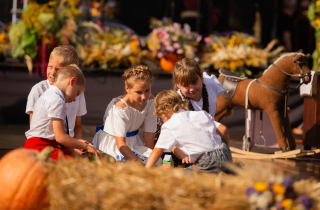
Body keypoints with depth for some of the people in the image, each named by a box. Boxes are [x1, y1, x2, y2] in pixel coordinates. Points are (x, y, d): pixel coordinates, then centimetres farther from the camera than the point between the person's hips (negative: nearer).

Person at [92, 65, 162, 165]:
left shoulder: (150, 101, -9)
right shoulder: (120, 108, -28)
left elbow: (149, 133, -7)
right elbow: (120, 144, -30)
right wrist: (138, 162, -40)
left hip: (133, 142, 7)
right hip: (112, 143, -7)